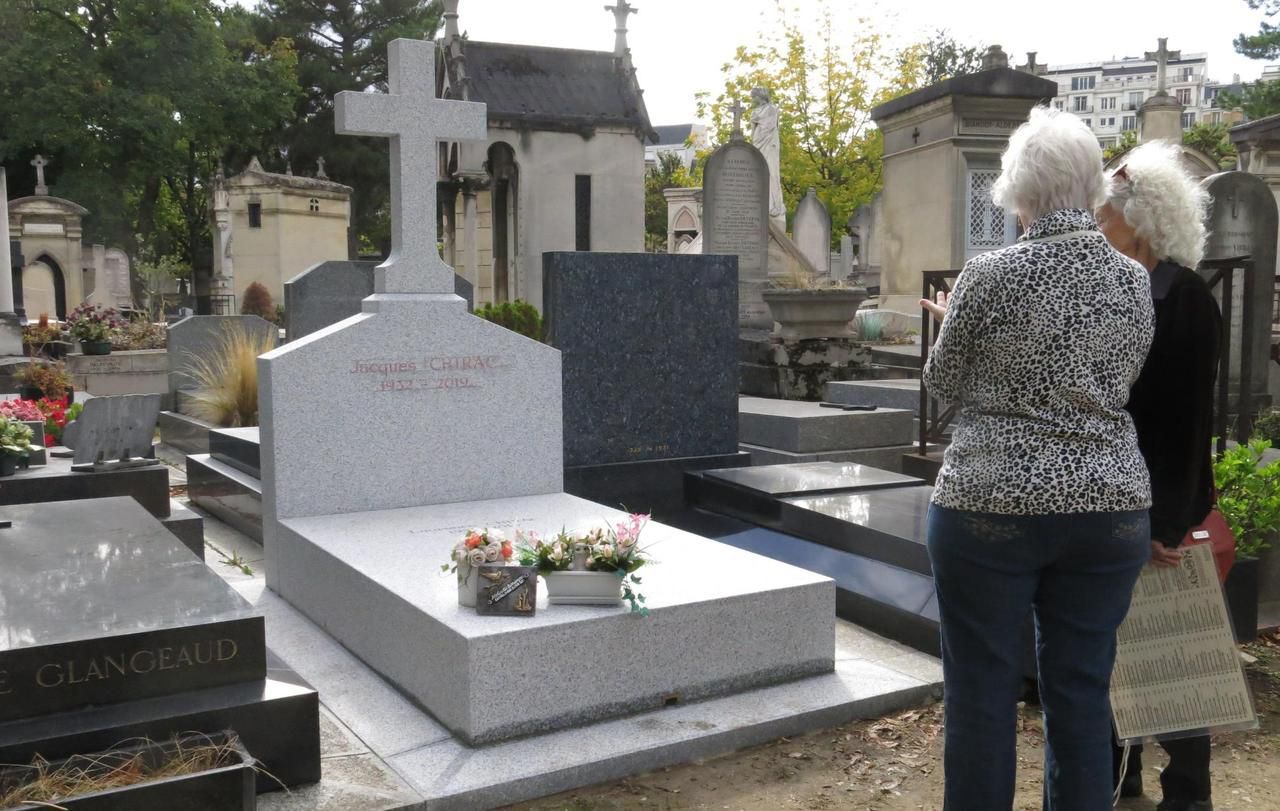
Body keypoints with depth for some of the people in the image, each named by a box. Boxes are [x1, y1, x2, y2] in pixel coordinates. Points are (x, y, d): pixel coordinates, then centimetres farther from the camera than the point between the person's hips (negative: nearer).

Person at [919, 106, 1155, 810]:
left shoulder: (990, 275, -11)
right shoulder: (1135, 282, 2)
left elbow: (945, 385, 1)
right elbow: (1117, 384, 14)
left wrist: (954, 323, 20)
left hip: (990, 506, -4)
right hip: (1109, 507, 4)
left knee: (982, 696, 7)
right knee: (1081, 694, 13)